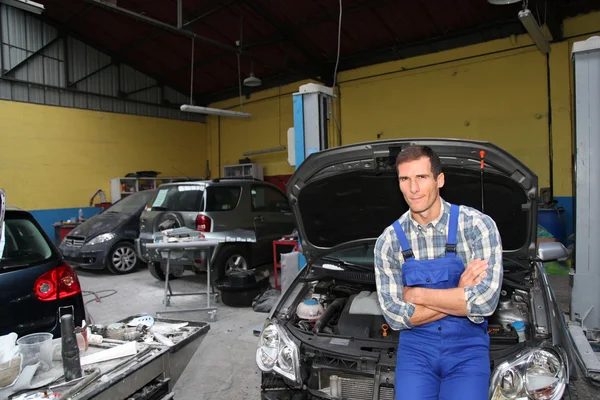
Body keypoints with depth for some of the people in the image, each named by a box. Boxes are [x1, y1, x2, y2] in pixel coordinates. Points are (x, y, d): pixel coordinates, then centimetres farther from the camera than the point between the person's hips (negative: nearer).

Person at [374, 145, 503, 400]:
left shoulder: (477, 225, -10)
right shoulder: (389, 241, -4)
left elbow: (485, 301, -19)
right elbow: (396, 316, -9)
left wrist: (417, 294, -14)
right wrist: (459, 296, -15)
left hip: (467, 345, -1)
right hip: (416, 346, 1)